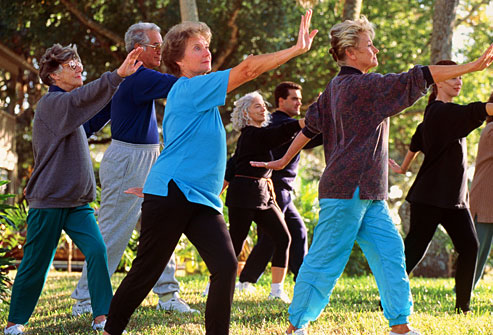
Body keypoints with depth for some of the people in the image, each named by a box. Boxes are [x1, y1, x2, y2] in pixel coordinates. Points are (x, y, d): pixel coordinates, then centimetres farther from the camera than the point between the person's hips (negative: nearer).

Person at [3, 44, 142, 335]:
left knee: (97, 250, -11)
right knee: (36, 263, 1)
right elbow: (82, 98, -33)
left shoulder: (68, 104, 16)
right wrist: (117, 75, -46)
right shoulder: (51, 103, -13)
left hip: (77, 201, 7)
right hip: (49, 200, -7)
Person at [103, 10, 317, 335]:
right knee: (147, 270, -1)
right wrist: (297, 49, -13)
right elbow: (248, 69, -14)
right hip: (171, 194, -8)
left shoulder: (199, 93, 20)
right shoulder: (189, 88, -8)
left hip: (203, 199, 8)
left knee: (226, 265, -9)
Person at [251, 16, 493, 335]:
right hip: (347, 190, -10)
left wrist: (284, 160, 27)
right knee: (326, 260, -3)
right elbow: (419, 78, -17)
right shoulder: (365, 85, -14)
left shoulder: (335, 87, 15)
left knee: (390, 252, 6)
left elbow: (310, 126, 19)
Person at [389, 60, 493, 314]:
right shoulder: (441, 112, -15)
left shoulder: (438, 112, 14)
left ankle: (462, 306, 7)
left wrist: (404, 167, 37)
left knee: (469, 247, 1)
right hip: (431, 196, -9)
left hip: (454, 197, 9)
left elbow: (417, 141, 26)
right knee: (414, 250, -5)